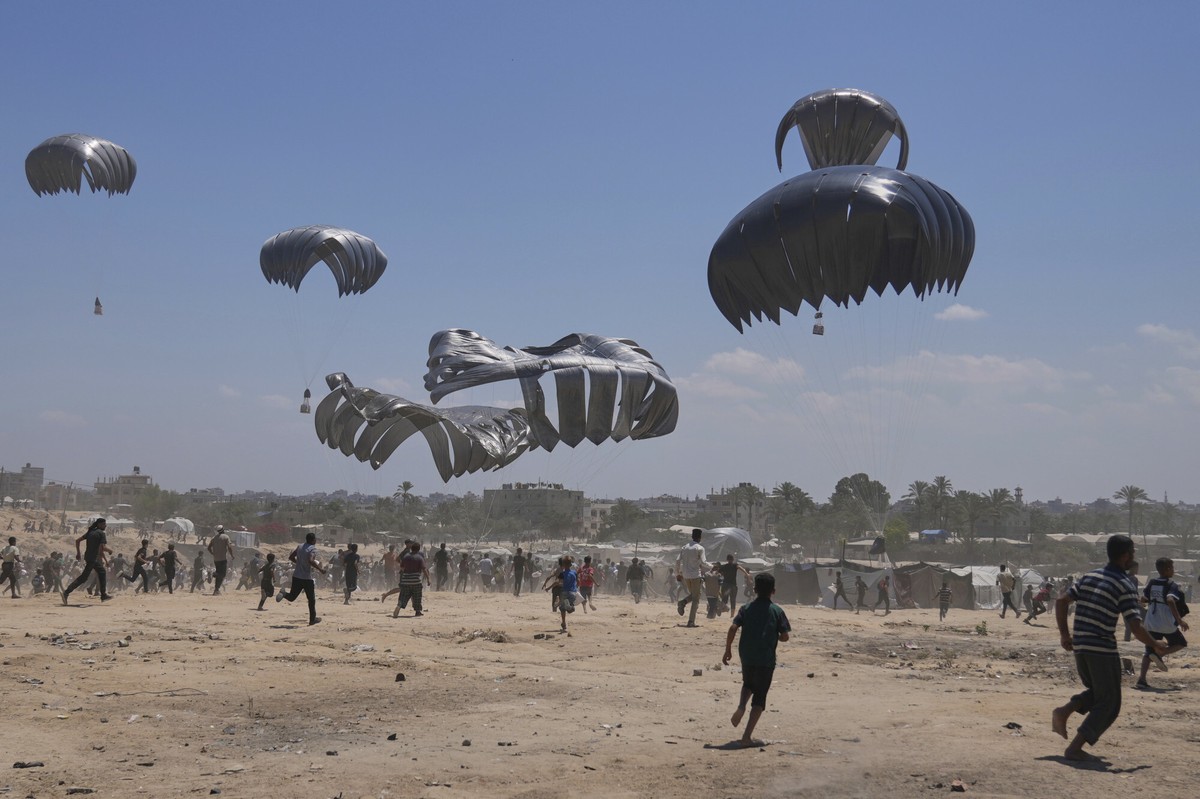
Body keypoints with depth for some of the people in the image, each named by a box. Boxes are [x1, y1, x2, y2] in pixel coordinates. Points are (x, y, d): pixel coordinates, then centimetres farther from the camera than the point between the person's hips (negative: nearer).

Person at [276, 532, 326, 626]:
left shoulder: (300, 547, 9)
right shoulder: (312, 549, -12)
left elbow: (291, 557, 15)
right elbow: (310, 561, -29)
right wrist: (320, 569, -20)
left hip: (296, 576, 6)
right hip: (307, 578, -6)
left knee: (291, 597, 14)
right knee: (311, 600, 10)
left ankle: (284, 593, -18)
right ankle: (312, 619, 15)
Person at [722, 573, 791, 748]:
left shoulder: (746, 608, 2)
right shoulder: (777, 611, -2)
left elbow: (733, 628, -8)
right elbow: (785, 636, -5)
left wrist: (728, 650, 0)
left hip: (747, 656, 2)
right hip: (766, 659, -2)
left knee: (748, 684, 30)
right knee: (759, 697, 5)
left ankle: (741, 706, 0)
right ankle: (747, 736, -1)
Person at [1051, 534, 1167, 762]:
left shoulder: (1089, 577, 11)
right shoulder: (1125, 586, -10)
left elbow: (1061, 602, 9)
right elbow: (1136, 628, -15)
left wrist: (1064, 634, 17)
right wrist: (1155, 645, 3)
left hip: (1080, 648, 7)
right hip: (1103, 650, -7)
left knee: (1096, 693, 27)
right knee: (1109, 704, 5)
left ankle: (1064, 711, 3)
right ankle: (1075, 748, -4)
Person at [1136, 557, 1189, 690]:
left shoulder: (1152, 583, 7)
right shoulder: (1172, 585, -11)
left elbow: (1144, 600, 11)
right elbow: (1170, 600, -28)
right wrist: (1179, 620, -30)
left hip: (1151, 623, 5)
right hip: (1167, 624, -5)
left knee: (1149, 651, 10)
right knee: (1180, 643, 20)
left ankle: (1142, 679, -5)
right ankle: (1160, 654, -6)